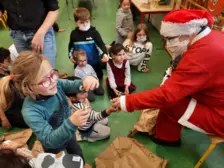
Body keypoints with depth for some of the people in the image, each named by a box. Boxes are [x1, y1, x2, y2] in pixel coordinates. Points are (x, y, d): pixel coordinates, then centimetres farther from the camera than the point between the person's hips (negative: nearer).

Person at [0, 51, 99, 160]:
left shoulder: (55, 83, -24)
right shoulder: (30, 111, -38)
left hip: (69, 134, 5)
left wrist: (86, 81, -41)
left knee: (80, 159, 31)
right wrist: (71, 122, -54)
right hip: (54, 146, -5)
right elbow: (50, 140, -36)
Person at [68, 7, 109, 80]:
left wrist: (105, 54, -41)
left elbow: (100, 44, -23)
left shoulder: (94, 32, -14)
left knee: (99, 77, 21)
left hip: (94, 62, -1)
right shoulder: (74, 34, -5)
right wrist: (71, 56, -3)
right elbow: (71, 46, 10)